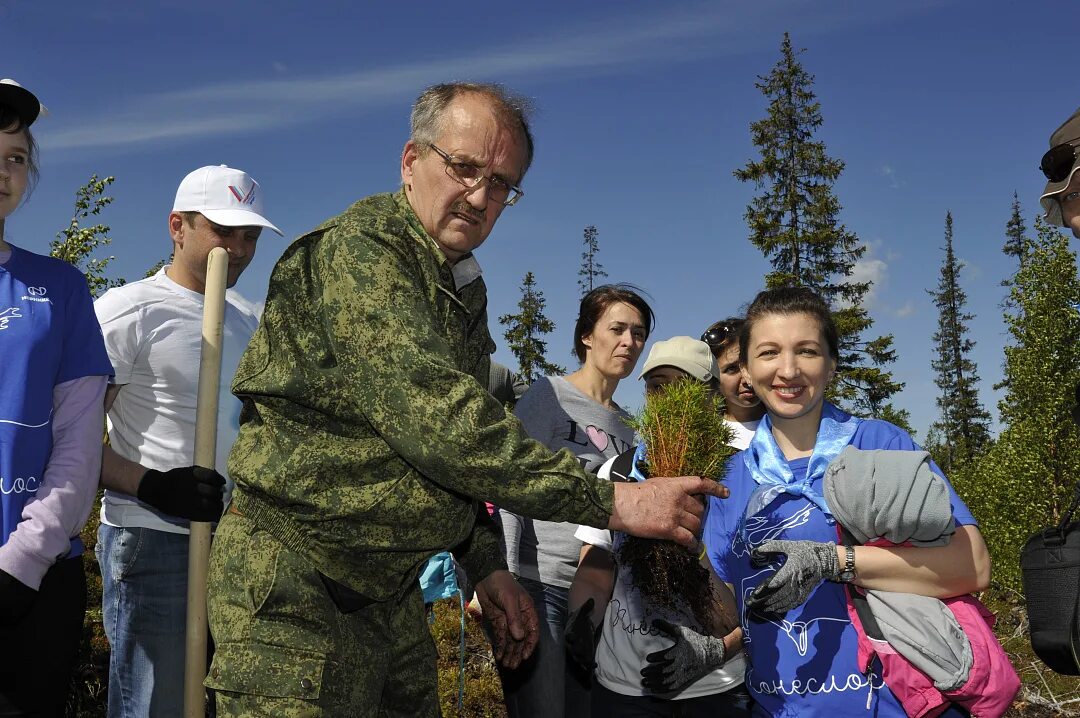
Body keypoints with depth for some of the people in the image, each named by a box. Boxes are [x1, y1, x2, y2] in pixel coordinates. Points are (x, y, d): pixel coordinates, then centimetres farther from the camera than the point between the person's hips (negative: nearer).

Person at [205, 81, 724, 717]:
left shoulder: (466, 291, 12)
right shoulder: (358, 249, -17)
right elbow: (435, 419, -28)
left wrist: (487, 565, 7)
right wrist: (611, 503, -26)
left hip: (391, 590, 9)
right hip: (299, 588, -8)